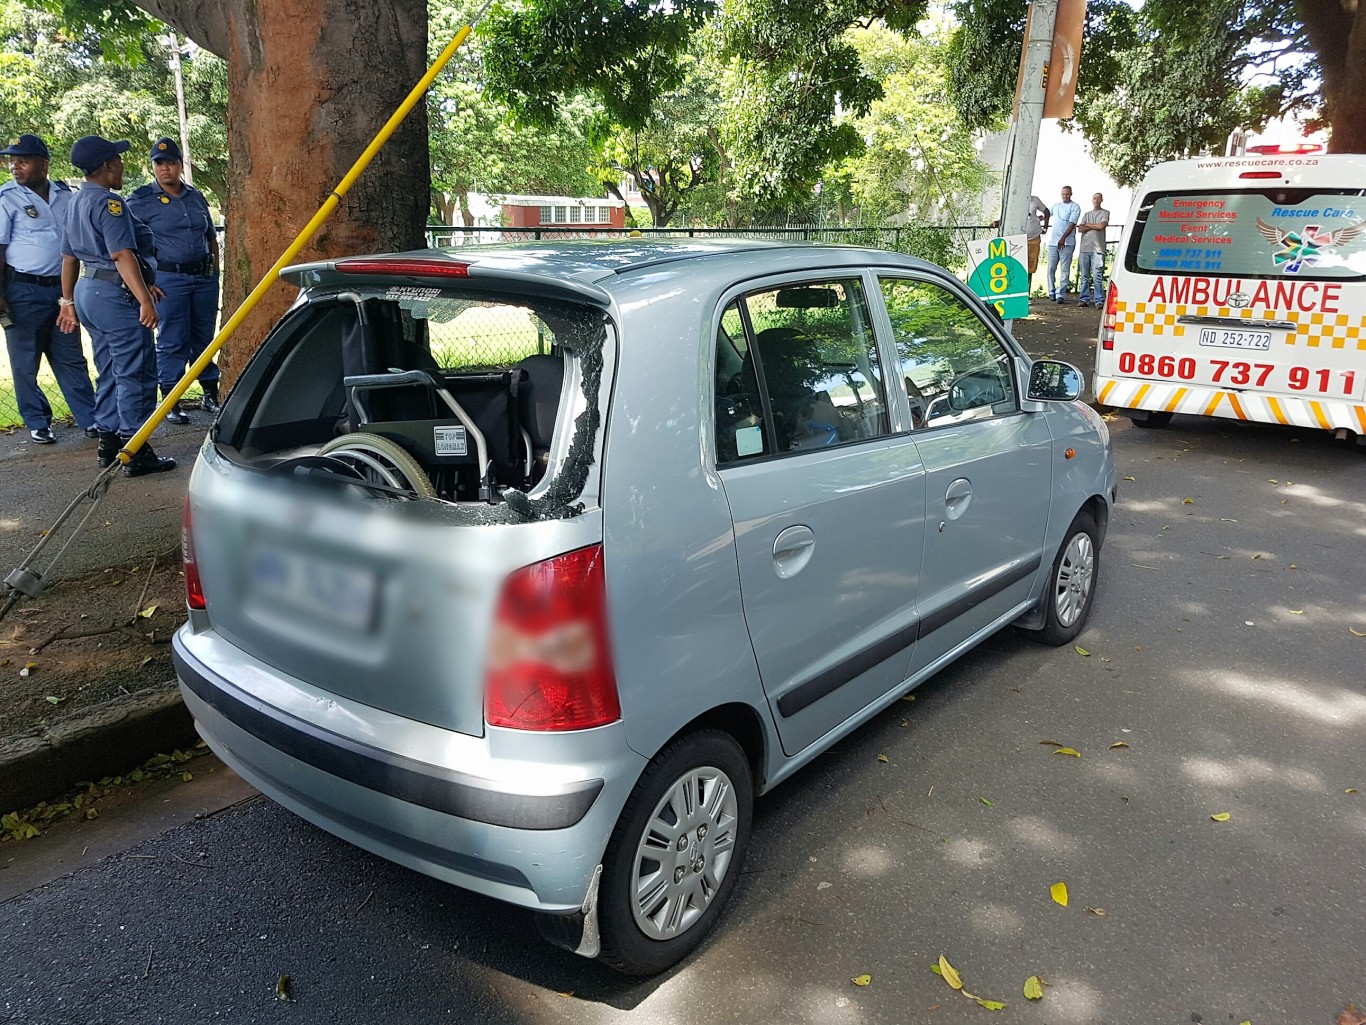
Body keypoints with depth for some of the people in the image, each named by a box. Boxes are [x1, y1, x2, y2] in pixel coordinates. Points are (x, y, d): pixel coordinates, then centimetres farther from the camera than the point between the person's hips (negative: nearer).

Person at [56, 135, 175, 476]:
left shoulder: (76, 203, 18)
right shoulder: (108, 202, -13)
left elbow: (69, 257, 23)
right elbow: (122, 255, -23)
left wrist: (68, 301, 28)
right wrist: (145, 299, -27)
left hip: (87, 291, 10)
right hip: (115, 294, -10)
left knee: (110, 373, 16)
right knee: (135, 373, -7)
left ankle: (109, 445, 22)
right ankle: (136, 453, -6)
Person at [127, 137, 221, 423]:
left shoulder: (196, 196, 12)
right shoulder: (141, 201, -2)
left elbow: (211, 237, 21)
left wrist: (215, 271, 14)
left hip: (204, 276, 4)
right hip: (169, 278, -4)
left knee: (204, 337, 11)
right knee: (172, 341, -3)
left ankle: (211, 395, 20)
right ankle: (171, 403, 3)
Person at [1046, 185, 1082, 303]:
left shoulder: (1074, 207, 1)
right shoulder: (1056, 206, 18)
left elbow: (1072, 224, -8)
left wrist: (1063, 238, -19)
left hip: (1067, 243, -5)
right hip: (1053, 242, 5)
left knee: (1065, 270, -5)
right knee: (1051, 269, 3)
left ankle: (1060, 294, -8)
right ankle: (1052, 292, 13)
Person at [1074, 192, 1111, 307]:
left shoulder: (1105, 213, 11)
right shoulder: (1087, 214, 22)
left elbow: (1101, 226, -7)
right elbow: (1080, 229, 8)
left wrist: (1087, 225, 4)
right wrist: (1094, 226, -1)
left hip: (1097, 249, -4)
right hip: (1084, 248, 4)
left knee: (1097, 276, -9)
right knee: (1084, 276, 2)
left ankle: (1098, 300, -11)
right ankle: (1084, 299, 6)